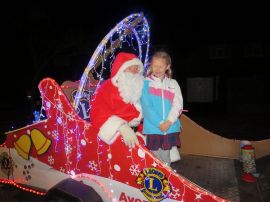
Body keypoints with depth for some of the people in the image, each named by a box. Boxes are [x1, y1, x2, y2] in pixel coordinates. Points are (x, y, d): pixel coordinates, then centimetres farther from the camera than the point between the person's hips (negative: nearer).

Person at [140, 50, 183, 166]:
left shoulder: (173, 84, 8)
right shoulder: (146, 83, 0)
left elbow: (178, 105, -1)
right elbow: (146, 106, -8)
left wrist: (169, 122, -15)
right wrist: (159, 123, -16)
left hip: (170, 129, 2)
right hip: (152, 129, -2)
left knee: (166, 160, 13)